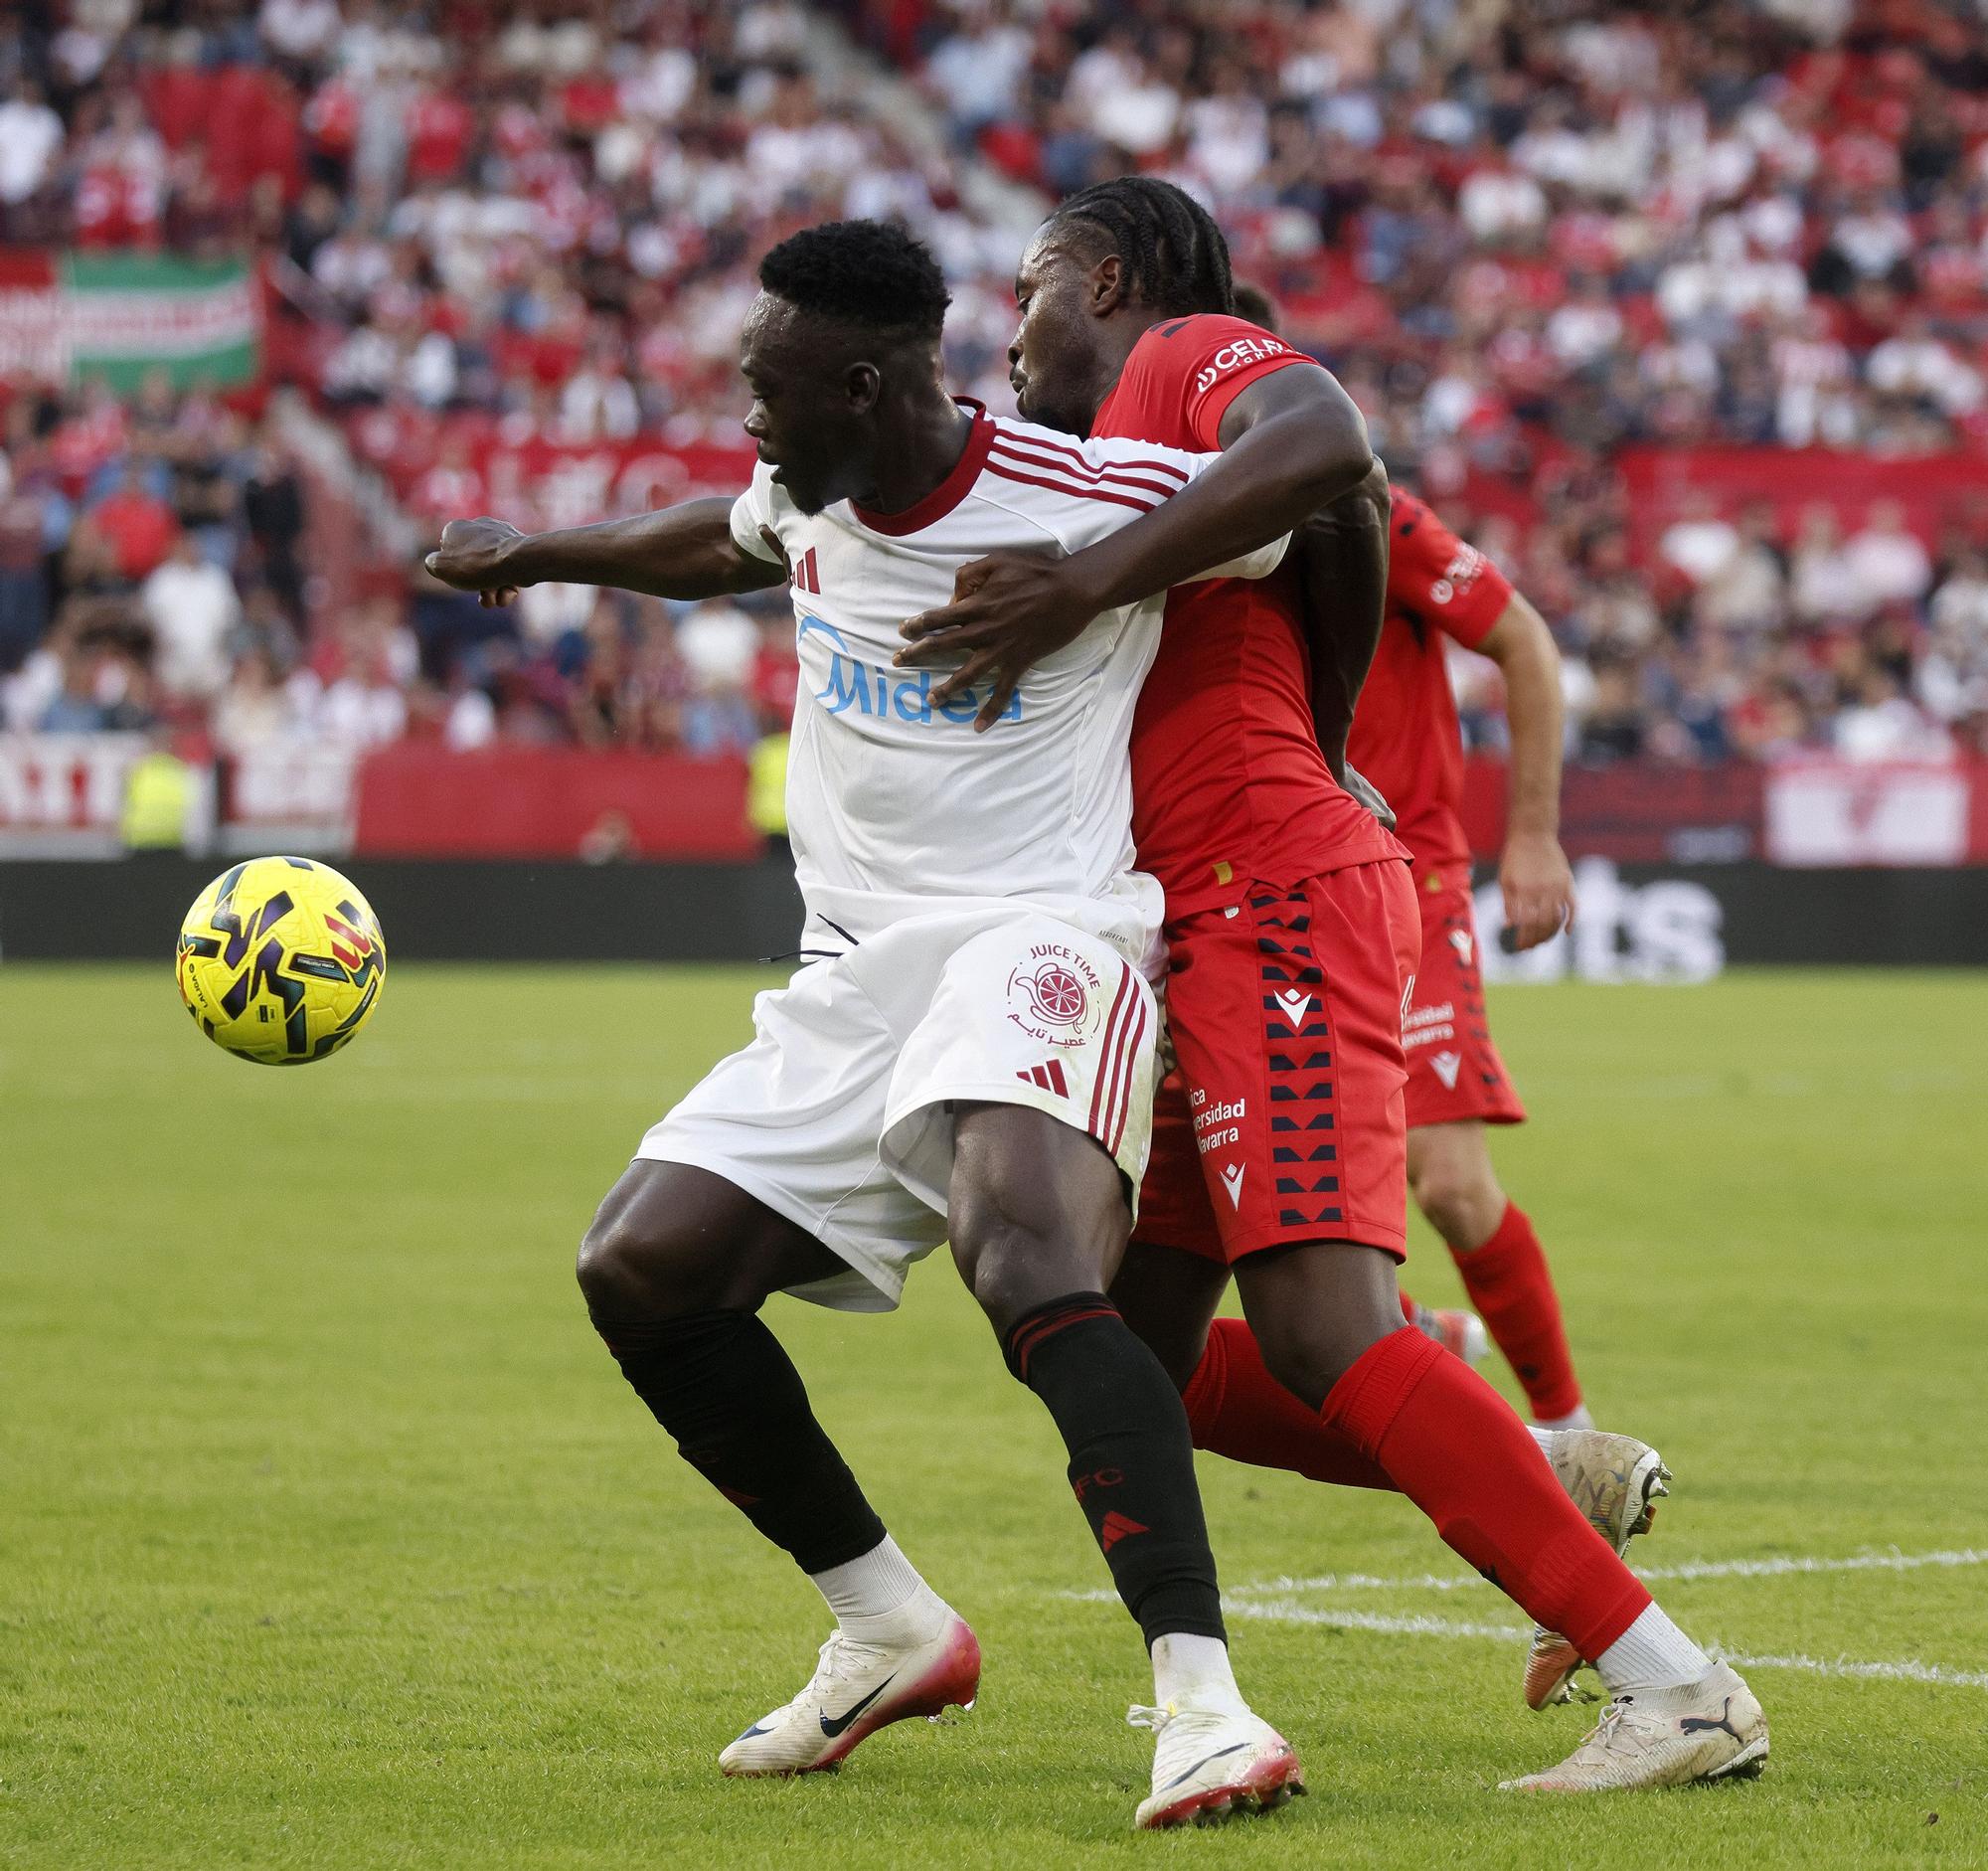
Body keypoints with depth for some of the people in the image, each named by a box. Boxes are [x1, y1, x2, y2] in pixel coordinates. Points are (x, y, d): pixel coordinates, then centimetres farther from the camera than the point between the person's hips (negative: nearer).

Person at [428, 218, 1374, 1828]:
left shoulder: (1092, 500, -14)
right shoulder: (807, 500, 9)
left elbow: (1342, 469, -3)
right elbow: (726, 545, 34)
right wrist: (531, 556, 46)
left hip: (1036, 942, -8)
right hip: (856, 975, 8)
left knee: (1029, 1258, -35)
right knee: (639, 1269, -1)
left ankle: (1202, 1698, -41)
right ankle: (891, 1630, 14)